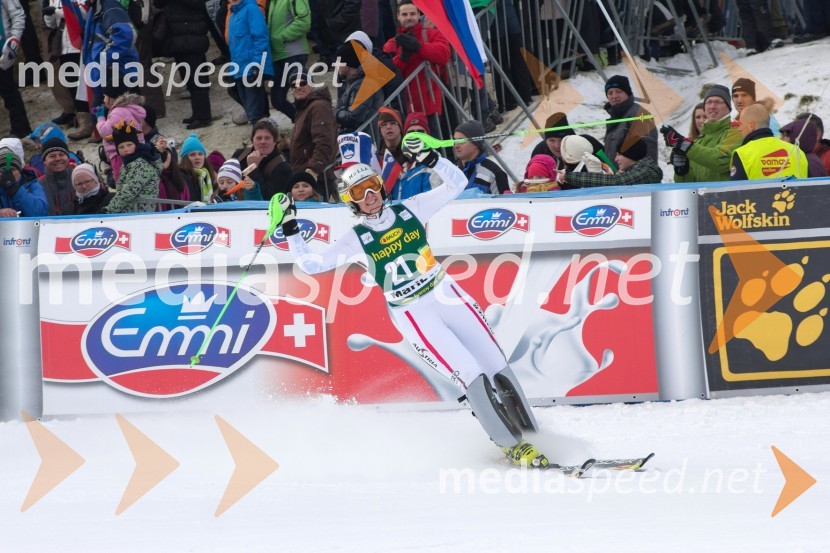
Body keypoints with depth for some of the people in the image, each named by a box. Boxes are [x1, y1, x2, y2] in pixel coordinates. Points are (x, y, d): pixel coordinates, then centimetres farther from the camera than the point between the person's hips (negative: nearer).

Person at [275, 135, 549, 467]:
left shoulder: (410, 210, 1)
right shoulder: (356, 240, -4)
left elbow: (456, 184, 4)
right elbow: (310, 265, -4)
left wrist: (429, 159, -10)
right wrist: (290, 229, -10)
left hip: (447, 296, 3)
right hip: (413, 315, -3)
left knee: (497, 367, 0)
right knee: (471, 375, -15)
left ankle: (527, 433, 14)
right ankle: (511, 444, -5)